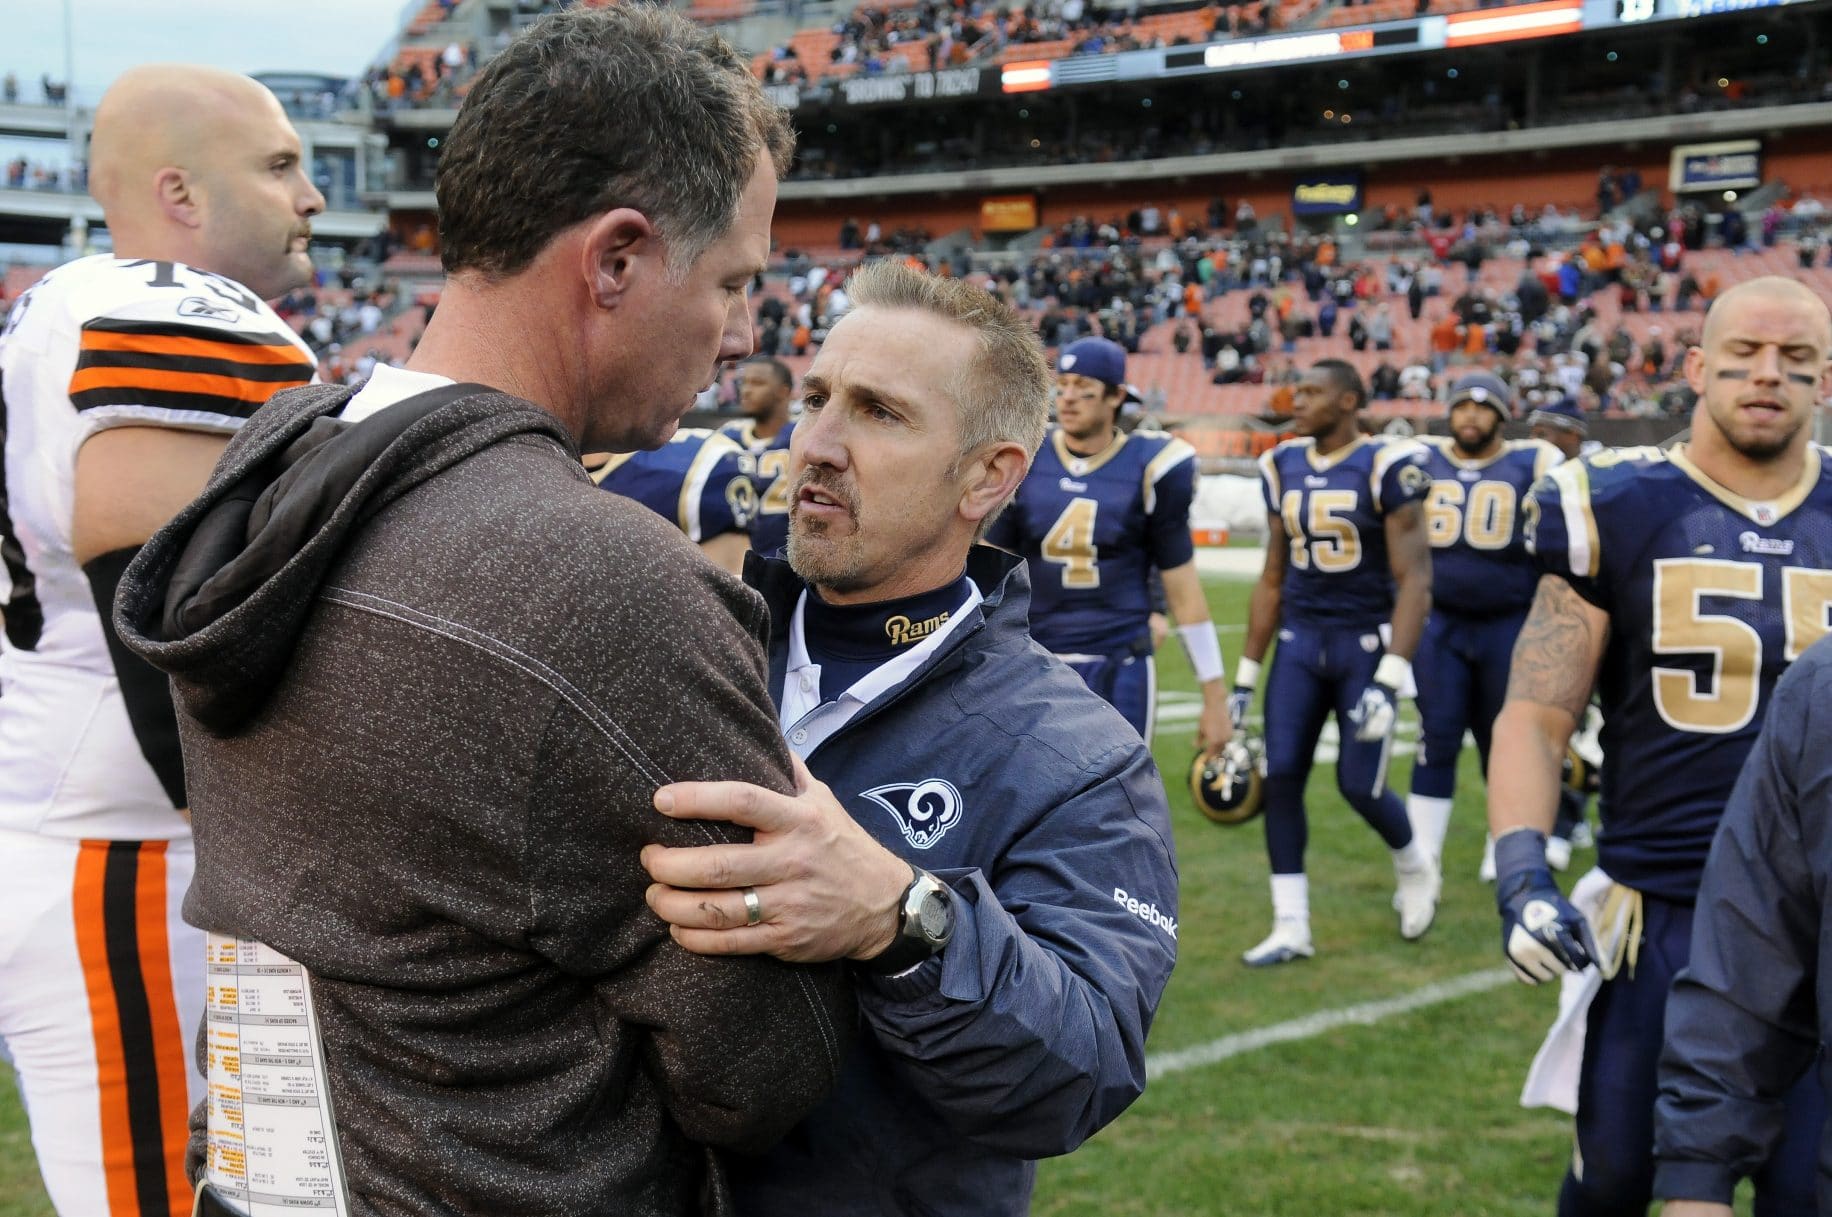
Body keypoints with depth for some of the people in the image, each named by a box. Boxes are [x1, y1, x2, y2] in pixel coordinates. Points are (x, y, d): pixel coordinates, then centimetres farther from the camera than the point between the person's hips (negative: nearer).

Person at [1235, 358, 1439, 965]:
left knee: (1358, 783, -5)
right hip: (1300, 640, 5)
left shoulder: (1386, 467, -12)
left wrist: (1388, 680, -23)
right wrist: (1245, 677, 13)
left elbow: (1414, 581, -14)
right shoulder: (1285, 467, 6)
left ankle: (1414, 864, 29)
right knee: (1281, 775, -3)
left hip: (1367, 641, -5)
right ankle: (1290, 927, 6)